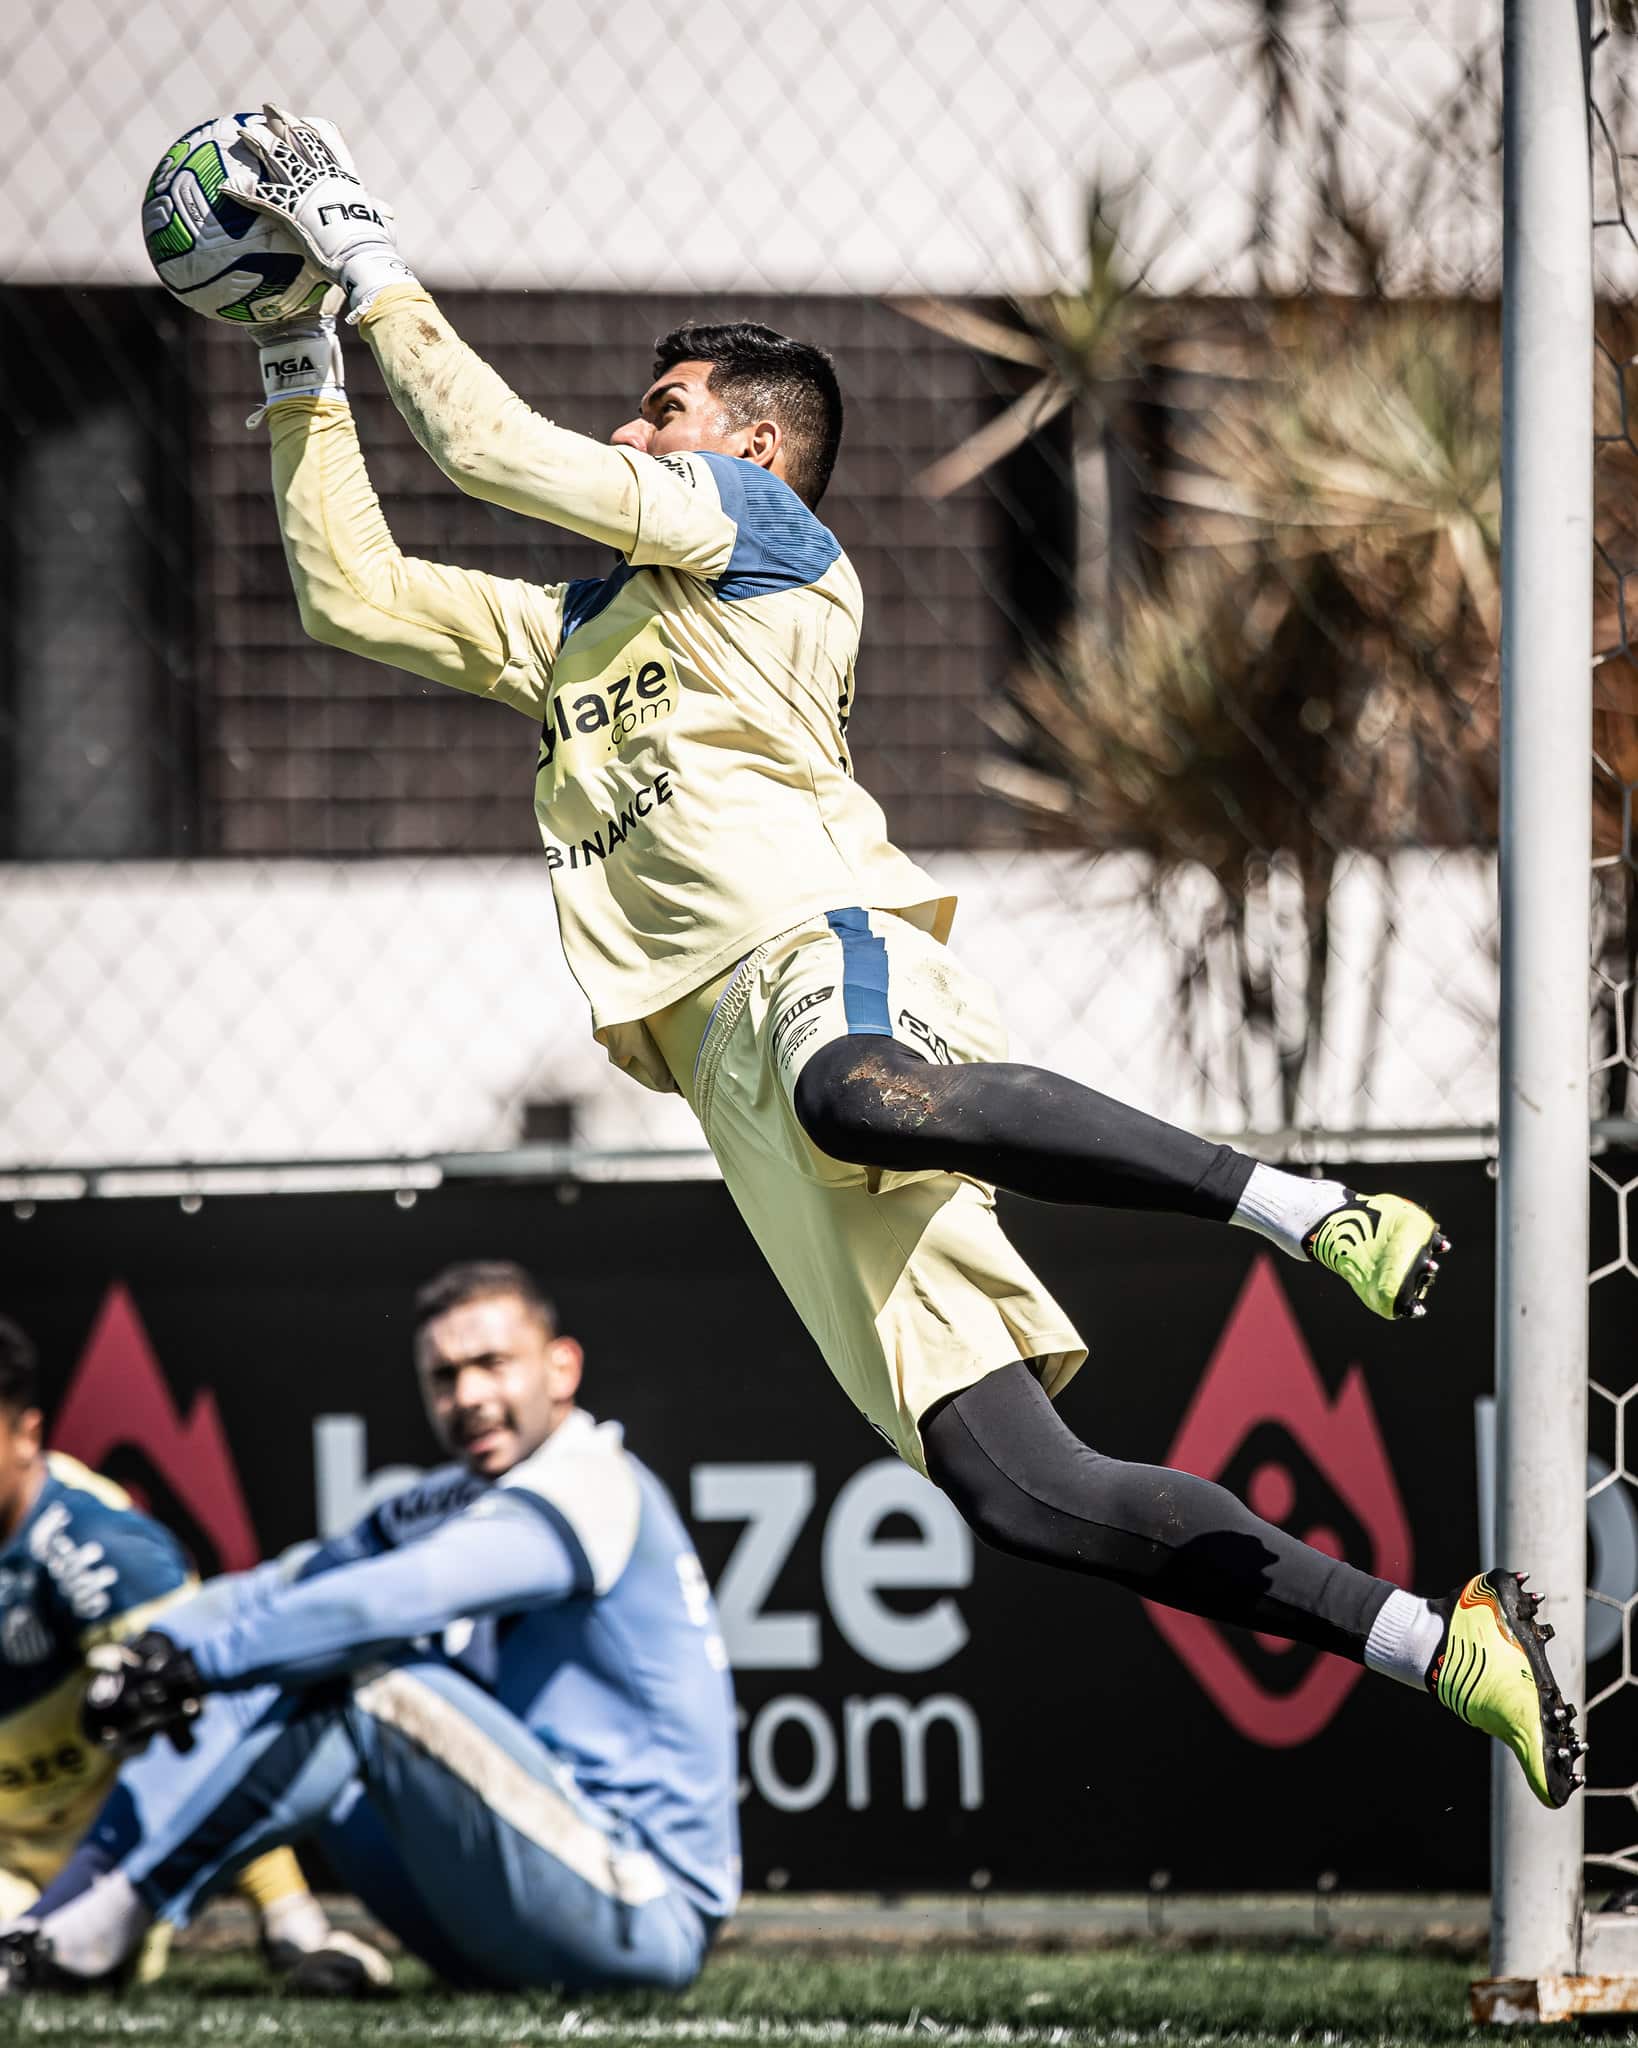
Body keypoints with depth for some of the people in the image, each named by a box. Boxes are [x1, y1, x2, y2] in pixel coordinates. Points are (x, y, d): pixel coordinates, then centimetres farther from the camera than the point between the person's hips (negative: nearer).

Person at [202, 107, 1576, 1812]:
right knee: (1020, 1492, -12)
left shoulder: (756, 531, 14)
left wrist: (365, 258, 16)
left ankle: (1306, 1211, -43)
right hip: (737, 1060, 6)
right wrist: (301, 358, 29)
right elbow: (351, 589, 33)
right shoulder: (574, 629, 35)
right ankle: (1443, 1649, -13)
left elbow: (486, 444, 7)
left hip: (820, 944, -6)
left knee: (858, 1098, -47)